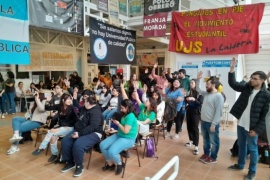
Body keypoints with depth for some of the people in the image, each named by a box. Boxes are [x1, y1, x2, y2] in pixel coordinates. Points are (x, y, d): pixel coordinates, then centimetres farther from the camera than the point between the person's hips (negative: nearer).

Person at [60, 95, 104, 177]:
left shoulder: (96, 112, -19)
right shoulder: (85, 108, 12)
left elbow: (92, 127, -29)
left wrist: (80, 134, -31)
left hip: (93, 134, -9)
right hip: (80, 131, 10)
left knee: (78, 145, -33)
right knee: (65, 141, -10)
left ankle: (79, 166, -10)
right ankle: (70, 162, 5)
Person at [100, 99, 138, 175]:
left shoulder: (131, 116, -20)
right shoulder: (126, 115, 11)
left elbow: (126, 131, -23)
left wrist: (118, 124, -9)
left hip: (128, 139, -10)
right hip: (119, 135, 10)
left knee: (111, 151, -29)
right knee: (102, 145, -5)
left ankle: (119, 164, 3)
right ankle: (110, 163, 11)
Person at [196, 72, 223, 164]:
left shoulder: (218, 96, -19)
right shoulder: (206, 94, 7)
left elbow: (218, 112, -22)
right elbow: (198, 89, 24)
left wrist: (213, 124, -23)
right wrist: (198, 79, 10)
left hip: (212, 123, -8)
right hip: (203, 121, 8)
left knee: (214, 141, 9)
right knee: (205, 139, 22)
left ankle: (213, 157, 23)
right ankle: (206, 154, 37)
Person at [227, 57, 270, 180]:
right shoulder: (247, 87, 2)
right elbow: (233, 84, -1)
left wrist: (257, 129, -15)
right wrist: (232, 69, -13)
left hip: (252, 127, -5)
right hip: (240, 124, 5)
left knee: (252, 149, 9)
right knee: (241, 145, 20)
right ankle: (240, 165, 38)